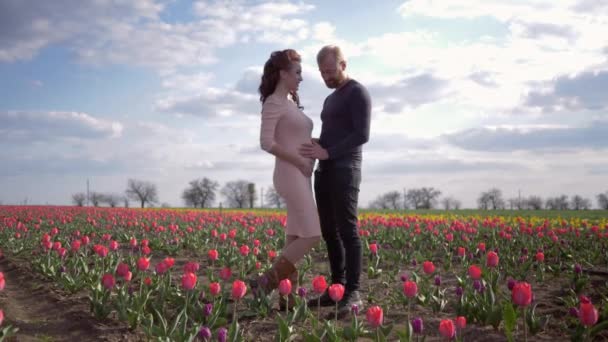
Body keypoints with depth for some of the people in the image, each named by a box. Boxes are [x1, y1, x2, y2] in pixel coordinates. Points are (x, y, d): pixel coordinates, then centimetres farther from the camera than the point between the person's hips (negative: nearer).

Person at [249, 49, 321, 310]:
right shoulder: (274, 103, -8)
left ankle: (288, 297, 9)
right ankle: (265, 282, -7)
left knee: (295, 238, 6)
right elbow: (266, 142, -18)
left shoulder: (291, 103, 20)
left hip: (301, 176, 9)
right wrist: (301, 162, -17)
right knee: (312, 236, -13)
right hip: (291, 175, -9)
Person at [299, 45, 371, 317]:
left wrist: (327, 153, -20)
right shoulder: (330, 100, 24)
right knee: (329, 231, 7)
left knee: (347, 230, -13)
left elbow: (361, 135, -15)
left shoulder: (358, 93, -5)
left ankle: (353, 294, -12)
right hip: (324, 171, 9)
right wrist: (315, 148, 5)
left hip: (345, 170, -9)